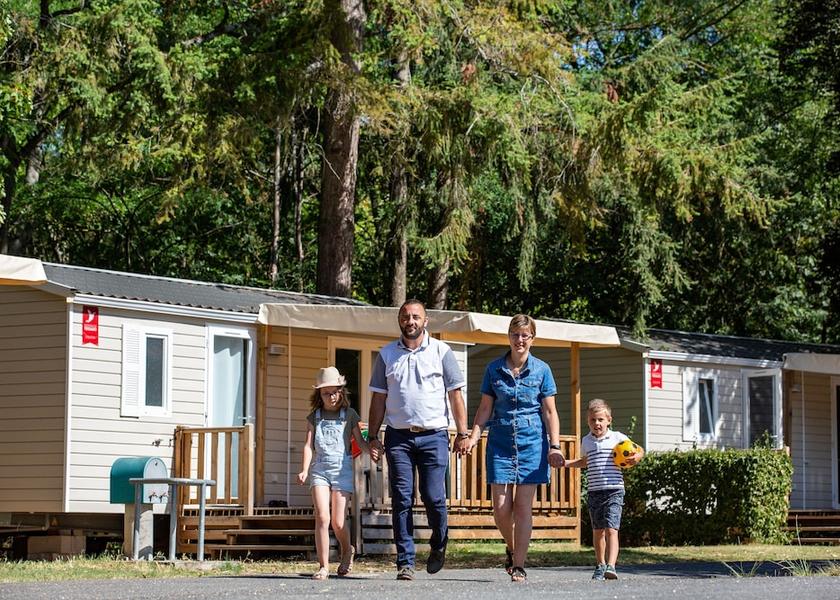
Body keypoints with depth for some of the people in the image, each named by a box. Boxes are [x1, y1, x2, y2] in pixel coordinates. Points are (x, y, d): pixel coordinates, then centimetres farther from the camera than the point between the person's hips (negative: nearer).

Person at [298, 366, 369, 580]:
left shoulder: (349, 415, 6)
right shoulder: (314, 417, 9)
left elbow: (360, 441, 5)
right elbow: (309, 445, 3)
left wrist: (371, 449, -17)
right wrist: (304, 470, -10)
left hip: (342, 468, -1)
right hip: (319, 468, 1)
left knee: (338, 521, -4)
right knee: (322, 517, -12)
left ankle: (347, 551, 27)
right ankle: (323, 566, -8)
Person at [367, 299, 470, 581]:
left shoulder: (441, 352, 5)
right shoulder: (387, 354, 10)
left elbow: (455, 395, 5)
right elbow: (378, 398, 11)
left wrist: (463, 433, -1)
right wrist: (373, 437, 5)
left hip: (433, 435, -2)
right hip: (398, 436, 2)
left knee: (434, 497, -5)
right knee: (401, 500, -2)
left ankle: (438, 545, 22)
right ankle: (405, 562, 1)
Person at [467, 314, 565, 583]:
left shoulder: (541, 370, 2)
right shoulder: (494, 369, 5)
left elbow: (550, 411, 4)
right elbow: (485, 408, 8)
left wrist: (555, 446, -5)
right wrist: (473, 436, -5)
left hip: (531, 442, -1)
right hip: (500, 442, 1)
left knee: (523, 506, -3)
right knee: (501, 508, -3)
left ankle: (519, 565, 3)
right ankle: (511, 548, 25)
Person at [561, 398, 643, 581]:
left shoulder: (617, 438, 0)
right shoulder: (586, 441, 11)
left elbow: (639, 450, 10)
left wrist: (637, 457, -11)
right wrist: (566, 463, 18)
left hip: (614, 490, -4)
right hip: (594, 491, 4)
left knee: (611, 529, -16)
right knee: (598, 531, 13)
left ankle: (611, 566, -25)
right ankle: (600, 566, 28)